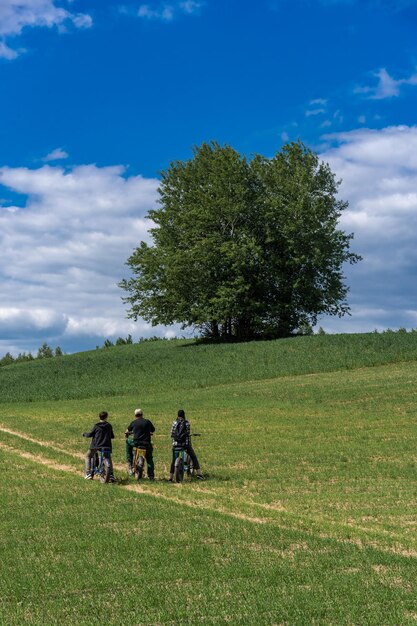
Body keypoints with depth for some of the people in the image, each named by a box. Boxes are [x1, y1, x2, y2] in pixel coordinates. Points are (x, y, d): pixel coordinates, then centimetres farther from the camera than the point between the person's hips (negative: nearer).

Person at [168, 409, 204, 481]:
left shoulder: (174, 422, 2)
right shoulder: (186, 423, -1)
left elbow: (172, 434, 2)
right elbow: (188, 433, -1)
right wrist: (189, 443, 9)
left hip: (175, 444, 2)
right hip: (185, 443, -2)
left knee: (173, 461, 11)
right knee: (194, 457, 7)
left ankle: (170, 477, 10)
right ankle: (199, 474, -4)